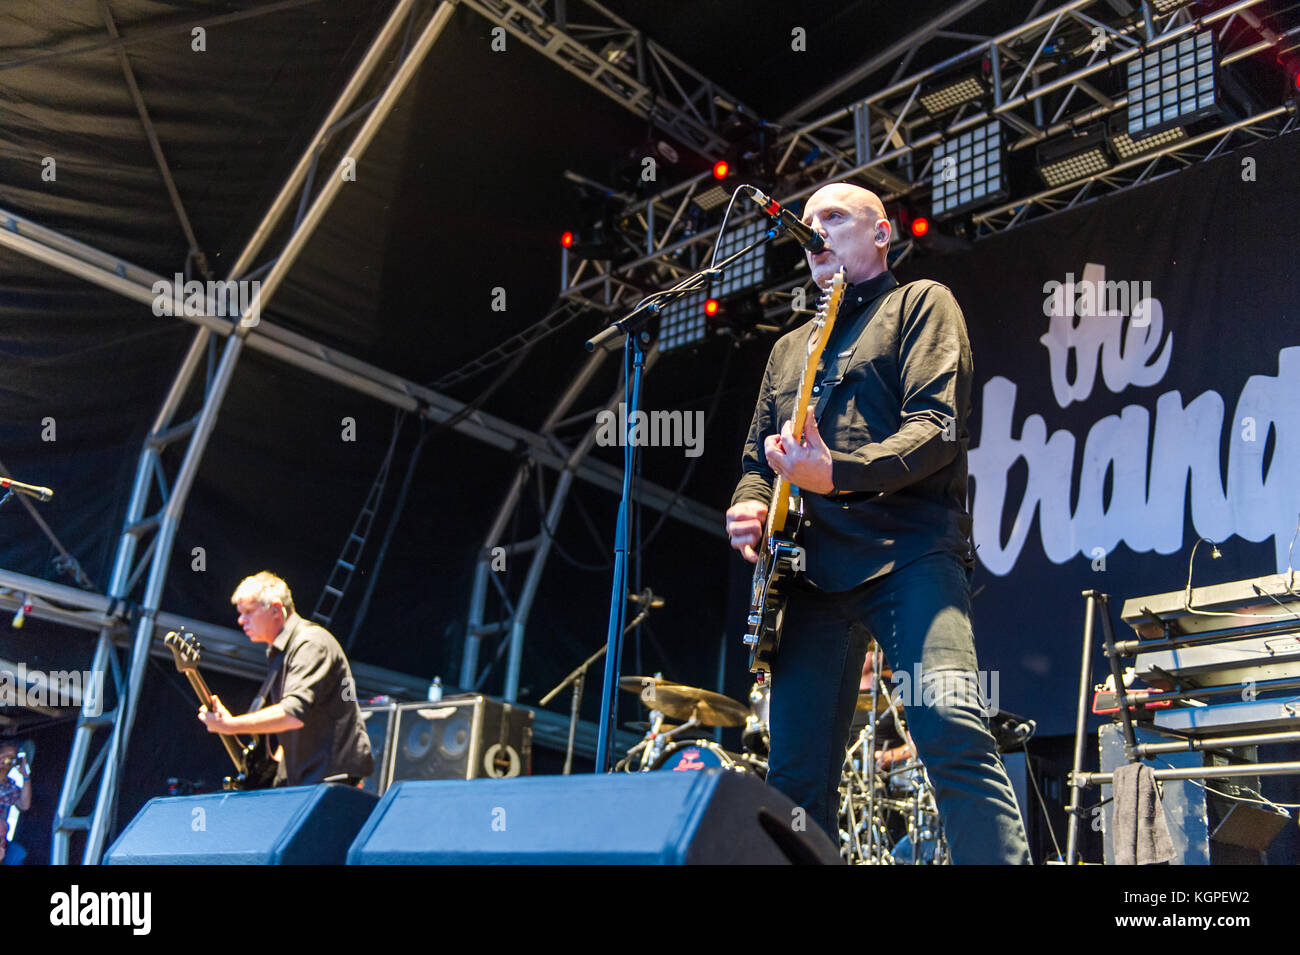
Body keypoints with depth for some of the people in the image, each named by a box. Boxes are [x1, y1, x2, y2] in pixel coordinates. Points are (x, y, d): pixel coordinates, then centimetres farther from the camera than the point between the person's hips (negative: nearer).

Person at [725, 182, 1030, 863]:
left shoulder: (920, 304, 9)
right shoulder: (790, 349, 28)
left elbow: (937, 428, -6)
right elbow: (758, 458, 28)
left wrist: (836, 472, -21)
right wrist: (749, 506, 3)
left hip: (908, 552, -5)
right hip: (812, 570, 6)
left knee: (950, 728, -26)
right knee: (796, 774, 2)